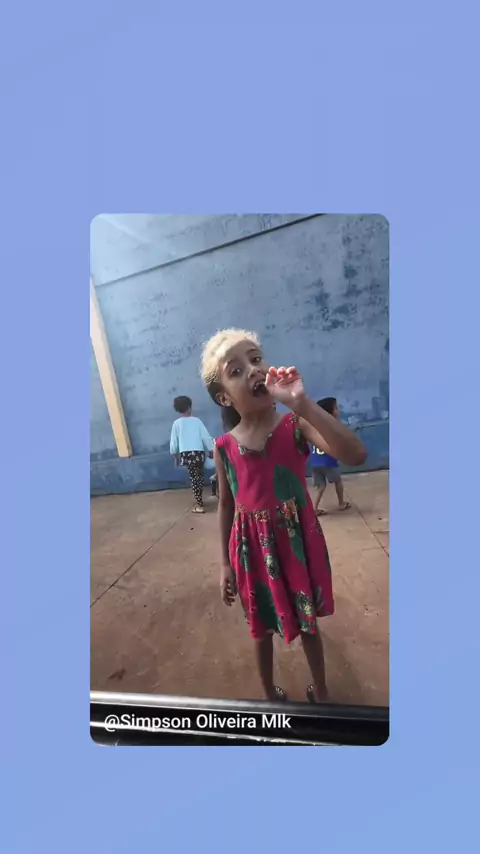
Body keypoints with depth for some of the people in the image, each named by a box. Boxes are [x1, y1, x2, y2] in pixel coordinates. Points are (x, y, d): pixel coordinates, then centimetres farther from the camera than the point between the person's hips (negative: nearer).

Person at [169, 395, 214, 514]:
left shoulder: (176, 423, 2)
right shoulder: (196, 420, 4)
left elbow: (173, 441, 4)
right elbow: (206, 436, 2)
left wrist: (175, 456, 15)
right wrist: (211, 450, 9)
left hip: (186, 454, -1)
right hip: (199, 452, 1)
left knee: (194, 478, 6)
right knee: (199, 476, 18)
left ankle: (199, 505, 5)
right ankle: (199, 500, 31)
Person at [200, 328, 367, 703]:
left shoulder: (296, 425, -16)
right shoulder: (224, 447, -10)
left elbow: (356, 455, -31)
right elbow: (226, 506, 1)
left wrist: (302, 403, -38)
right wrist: (226, 563, 6)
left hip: (299, 542, -1)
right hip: (253, 549, 1)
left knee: (308, 623, 25)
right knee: (263, 628, 25)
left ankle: (321, 692, 57)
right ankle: (271, 694, 57)